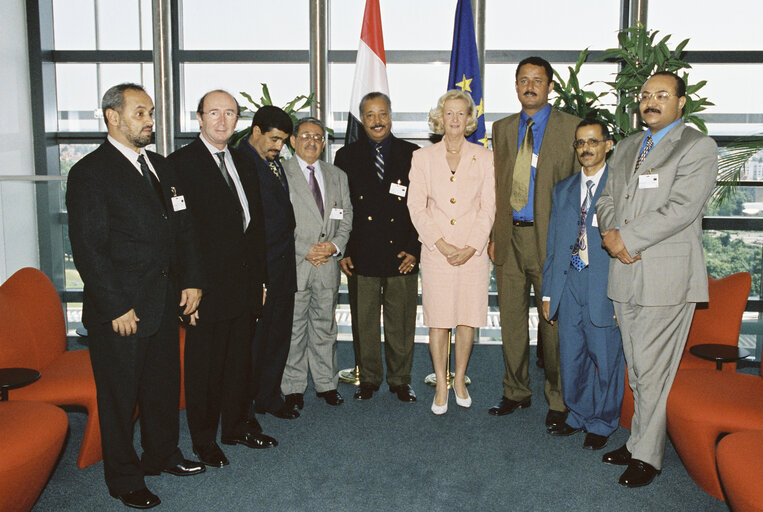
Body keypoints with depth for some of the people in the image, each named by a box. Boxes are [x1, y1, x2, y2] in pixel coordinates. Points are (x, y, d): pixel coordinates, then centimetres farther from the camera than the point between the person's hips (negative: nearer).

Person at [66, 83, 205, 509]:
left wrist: (191, 281, 3)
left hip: (165, 304, 7)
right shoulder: (89, 173, -11)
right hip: (119, 311, -7)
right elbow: (89, 249, -15)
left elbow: (183, 229, 13)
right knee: (120, 395, 9)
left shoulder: (161, 167, 12)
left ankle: (163, 455, 41)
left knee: (165, 385, 20)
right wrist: (116, 309, -17)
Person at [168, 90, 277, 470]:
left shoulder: (243, 166, 13)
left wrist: (260, 278, 14)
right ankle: (204, 438, 24)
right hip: (208, 287, -6)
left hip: (243, 285, 7)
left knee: (239, 360, 17)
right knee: (203, 364, 7)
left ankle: (236, 425, 34)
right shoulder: (181, 163, -9)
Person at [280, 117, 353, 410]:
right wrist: (305, 251, -13)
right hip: (293, 265, -4)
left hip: (328, 265, 4)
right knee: (293, 328, 2)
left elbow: (346, 218, 12)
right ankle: (293, 388, 15)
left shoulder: (337, 176, 15)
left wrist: (336, 245, -6)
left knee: (325, 326, 11)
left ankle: (326, 383, 23)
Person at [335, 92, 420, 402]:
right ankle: (369, 379, 23)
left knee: (401, 322, 7)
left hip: (402, 255, 0)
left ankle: (400, 380, 22)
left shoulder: (413, 155, 6)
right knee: (365, 321, 7)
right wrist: (343, 251, 0)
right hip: (362, 256, 0)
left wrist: (415, 249, -3)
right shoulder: (347, 156, 7)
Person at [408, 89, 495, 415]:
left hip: (473, 250, 1)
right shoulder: (423, 157, 5)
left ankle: (460, 379, 24)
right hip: (436, 251, 0)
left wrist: (471, 248, -9)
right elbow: (416, 207, 0)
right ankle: (441, 385, 15)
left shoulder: (484, 158, 6)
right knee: (438, 319, 1)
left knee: (468, 317, 6)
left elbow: (488, 208, 2)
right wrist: (442, 244, -10)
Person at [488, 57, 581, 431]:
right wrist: (493, 234, 8)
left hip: (549, 238, -4)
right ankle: (516, 392, 27)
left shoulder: (570, 127, -1)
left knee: (552, 322, 2)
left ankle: (557, 401, 17)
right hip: (509, 236, 5)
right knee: (511, 318, 12)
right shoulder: (502, 129, 14)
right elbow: (497, 185, 14)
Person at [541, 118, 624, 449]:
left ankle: (601, 424, 24)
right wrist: (547, 292, 11)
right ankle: (578, 415, 32)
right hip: (568, 284, 5)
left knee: (605, 357, 5)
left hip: (605, 286, -4)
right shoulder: (562, 190, 14)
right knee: (570, 357, 12)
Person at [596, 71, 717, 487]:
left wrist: (627, 239, -14)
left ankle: (647, 455, 11)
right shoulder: (626, 148, 19)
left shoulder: (698, 147, -3)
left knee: (654, 371, -2)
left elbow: (682, 208, -14)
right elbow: (606, 199, 16)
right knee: (636, 368, 13)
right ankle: (639, 440, 24)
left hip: (667, 275, -6)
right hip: (625, 273, 6)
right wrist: (611, 233, -5)